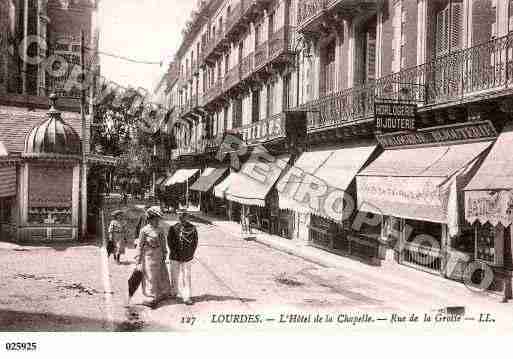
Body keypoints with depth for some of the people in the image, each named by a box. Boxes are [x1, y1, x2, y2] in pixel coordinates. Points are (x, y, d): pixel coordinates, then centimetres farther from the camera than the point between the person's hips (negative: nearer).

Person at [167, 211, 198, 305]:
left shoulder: (192, 228, 0)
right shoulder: (173, 228, -2)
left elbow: (195, 242, 5)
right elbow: (170, 241, -2)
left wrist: (190, 254, -2)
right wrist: (175, 254, -7)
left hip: (187, 257, 0)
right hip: (175, 256, 0)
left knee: (186, 277, -2)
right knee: (175, 276, 11)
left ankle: (187, 297, 0)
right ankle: (175, 293, 29)